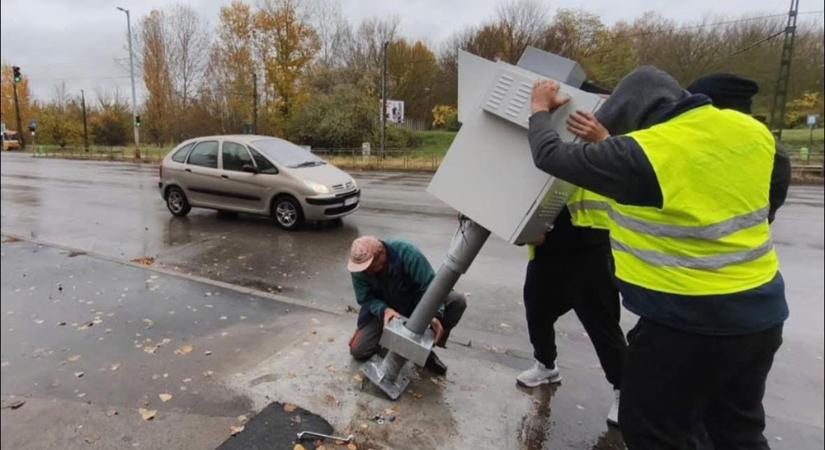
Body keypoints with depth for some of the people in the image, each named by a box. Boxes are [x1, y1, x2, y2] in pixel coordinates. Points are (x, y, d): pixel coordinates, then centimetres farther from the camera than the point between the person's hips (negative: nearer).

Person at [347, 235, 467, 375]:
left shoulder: (405, 252, -31)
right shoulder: (359, 268, -22)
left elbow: (430, 285, -30)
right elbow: (365, 299, -15)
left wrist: (434, 314, -45)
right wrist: (384, 310, -36)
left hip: (416, 303, -1)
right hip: (384, 310, 1)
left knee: (457, 301, -25)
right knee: (358, 351, -14)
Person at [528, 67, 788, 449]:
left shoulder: (642, 153, -23)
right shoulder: (751, 131, 0)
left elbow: (549, 156, -12)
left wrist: (540, 110, 9)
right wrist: (607, 145, 19)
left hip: (687, 322, -7)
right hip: (762, 312, 8)